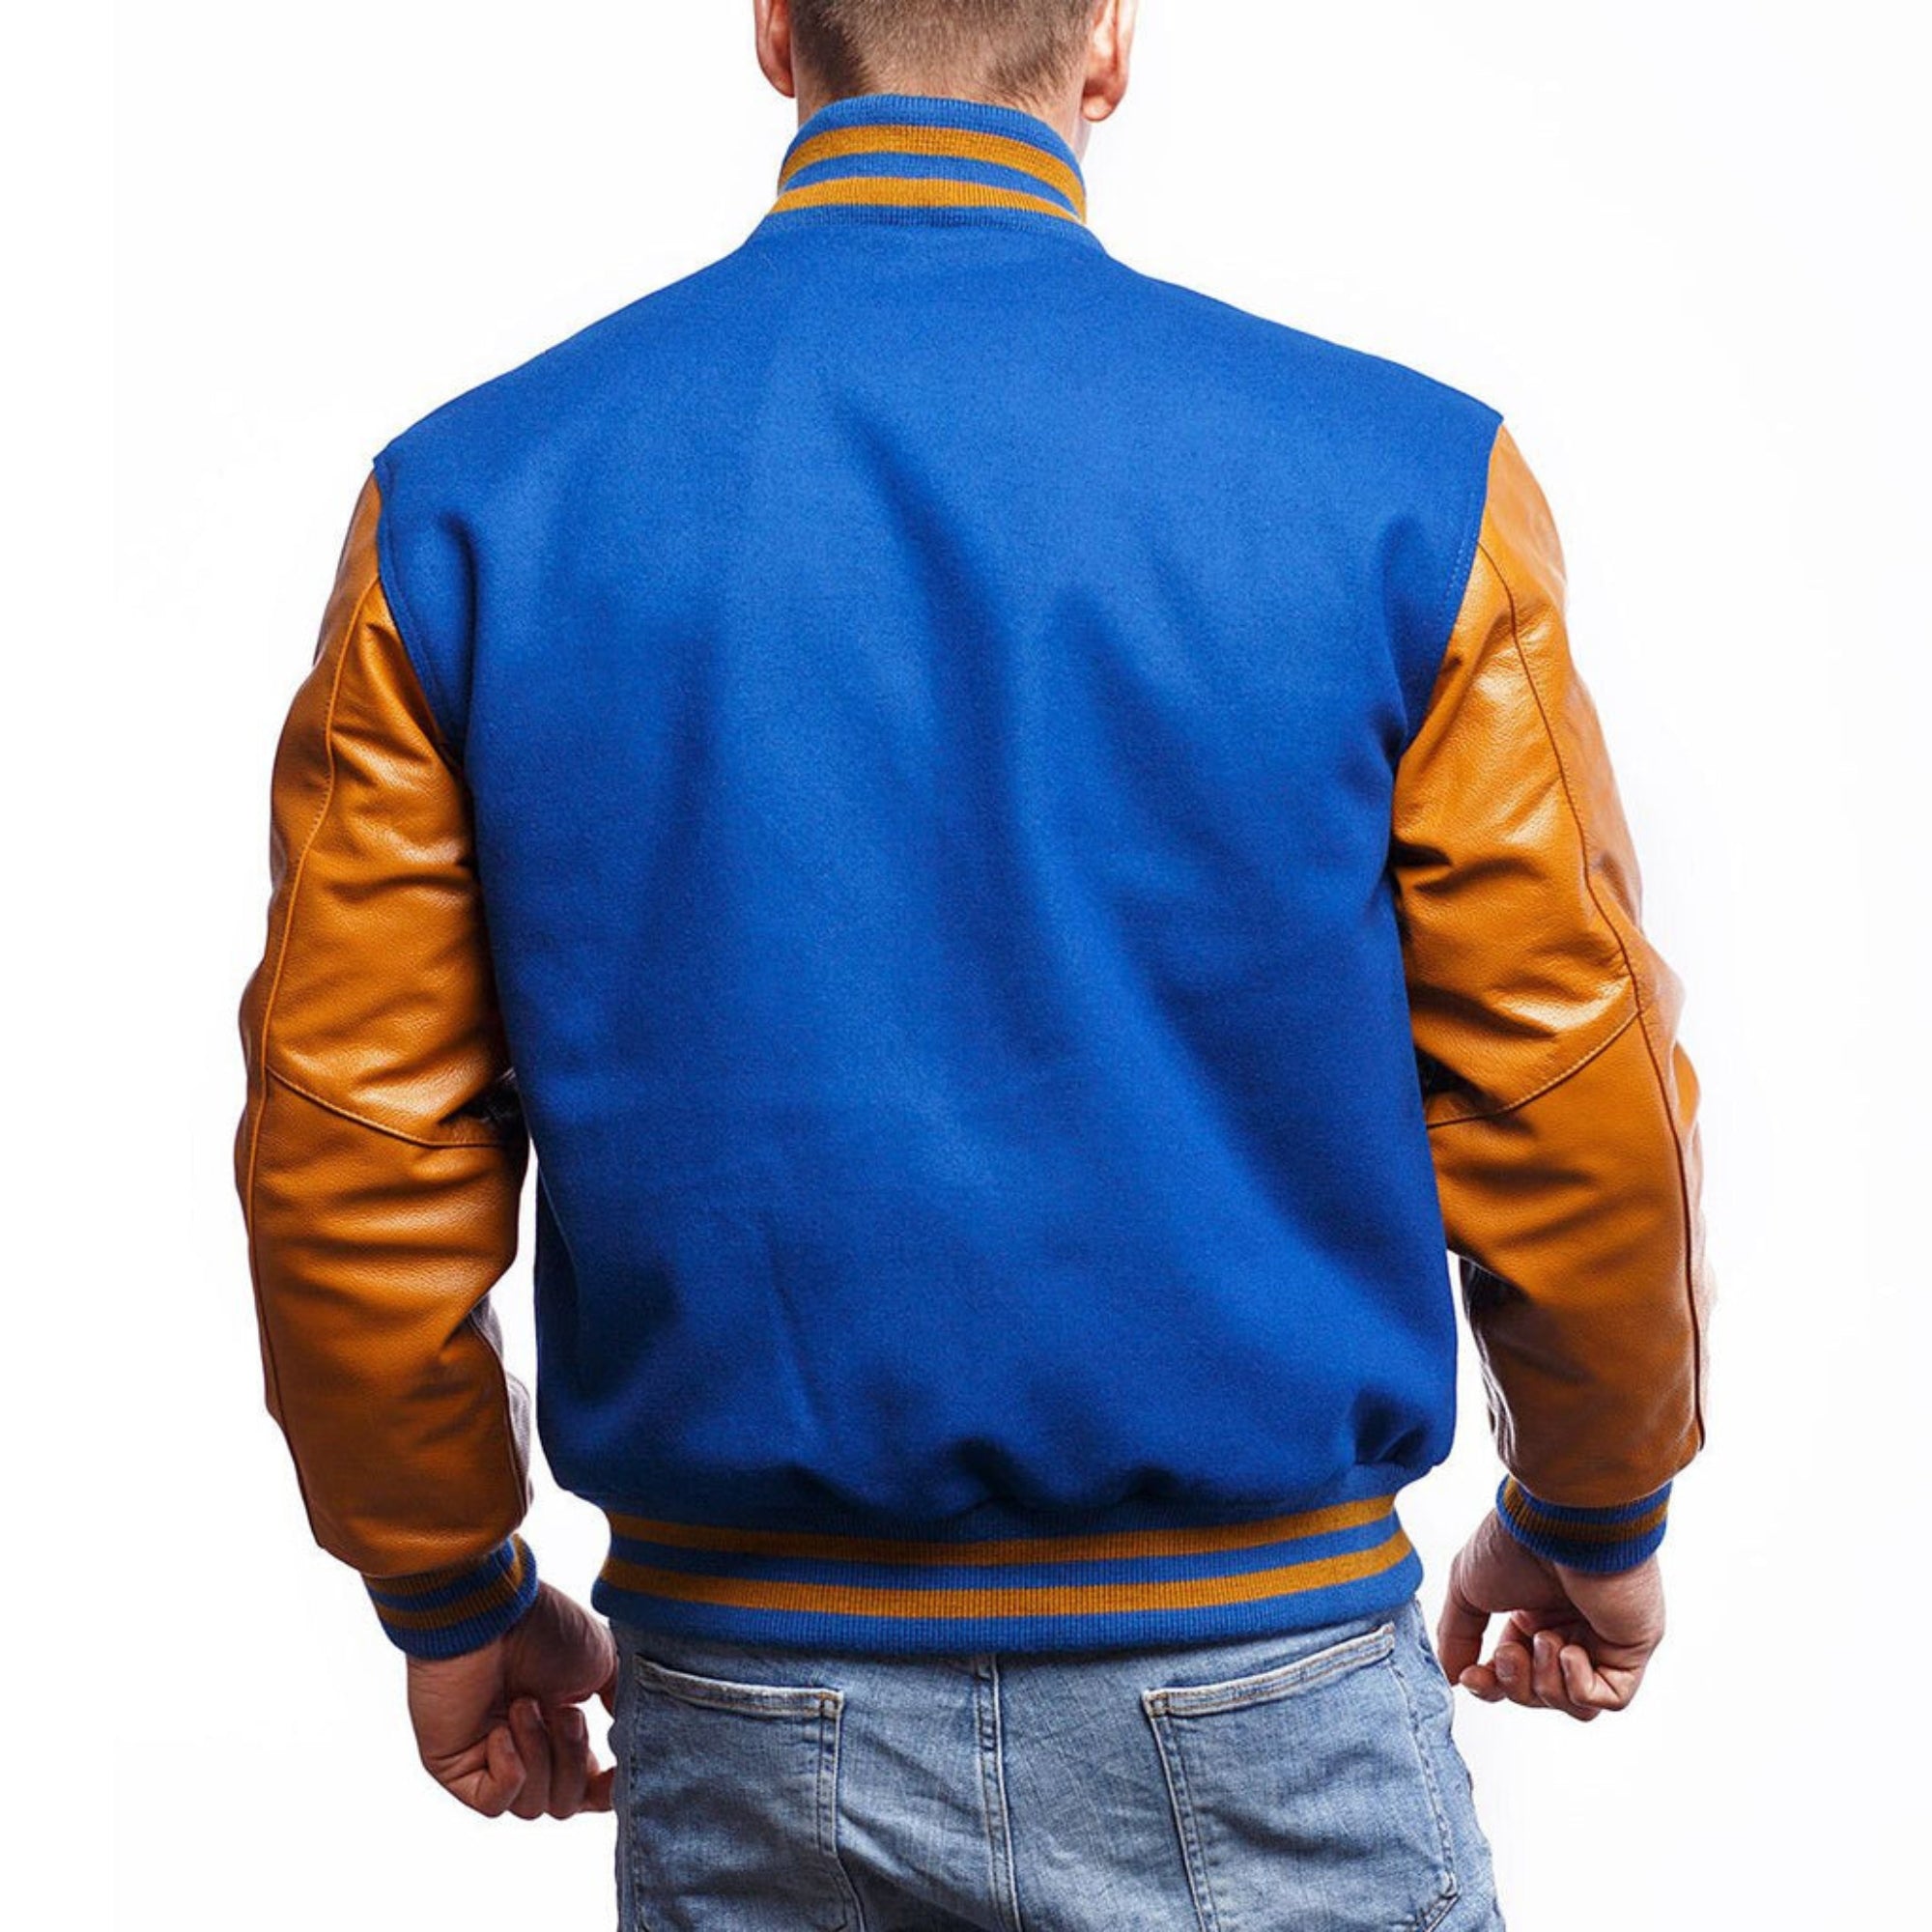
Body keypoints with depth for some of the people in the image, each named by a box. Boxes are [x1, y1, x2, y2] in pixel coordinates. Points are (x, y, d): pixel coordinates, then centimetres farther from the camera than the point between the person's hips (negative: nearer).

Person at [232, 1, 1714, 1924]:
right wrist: (1593, 1519, 13)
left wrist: (457, 1598, 12)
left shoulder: (464, 503, -4)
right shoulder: (1405, 483, -9)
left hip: (742, 1735, 2)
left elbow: (346, 1155, -3)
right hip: (1254, 1690, -1)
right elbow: (1575, 1113, -5)